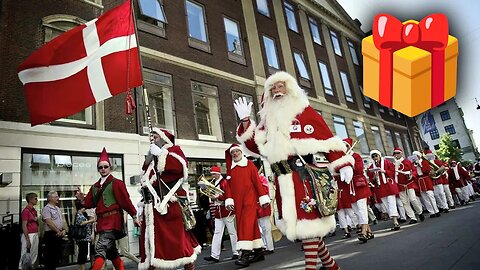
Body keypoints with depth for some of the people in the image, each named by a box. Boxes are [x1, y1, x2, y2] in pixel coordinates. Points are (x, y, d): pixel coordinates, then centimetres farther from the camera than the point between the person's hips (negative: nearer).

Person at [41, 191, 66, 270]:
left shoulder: (58, 208, 17)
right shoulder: (46, 208, -10)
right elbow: (49, 222, -17)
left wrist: (64, 230, 3)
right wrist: (58, 231, -13)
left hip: (59, 234, 8)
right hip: (51, 234, -8)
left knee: (58, 254, 13)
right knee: (50, 255, -2)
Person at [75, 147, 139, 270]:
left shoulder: (116, 183, -4)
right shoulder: (95, 186, 16)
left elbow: (126, 200, -7)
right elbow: (90, 204, 15)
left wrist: (134, 216, -7)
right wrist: (82, 200, -6)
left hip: (112, 220, -7)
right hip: (102, 220, 8)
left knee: (100, 248, -19)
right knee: (111, 251, 16)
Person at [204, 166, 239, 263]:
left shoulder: (225, 182, -10)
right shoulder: (213, 183, 13)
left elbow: (229, 196, -18)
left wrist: (217, 197, -21)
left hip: (227, 210, -7)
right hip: (218, 211, 7)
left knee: (232, 232, 4)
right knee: (217, 233, 3)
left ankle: (236, 253, 16)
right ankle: (215, 255, 3)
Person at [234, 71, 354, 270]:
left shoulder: (304, 111, 4)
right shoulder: (269, 119, 18)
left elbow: (327, 138, -4)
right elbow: (256, 147, 10)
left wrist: (343, 164, -14)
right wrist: (246, 121, 2)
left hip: (302, 175, -6)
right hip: (283, 179, 6)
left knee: (307, 223, -6)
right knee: (294, 223, 12)